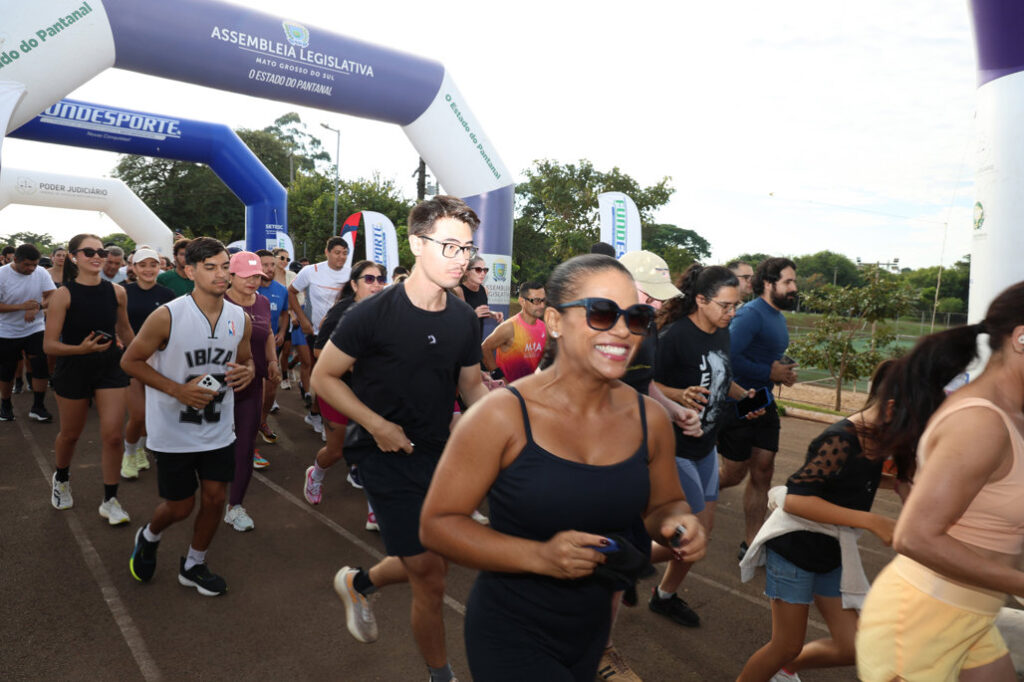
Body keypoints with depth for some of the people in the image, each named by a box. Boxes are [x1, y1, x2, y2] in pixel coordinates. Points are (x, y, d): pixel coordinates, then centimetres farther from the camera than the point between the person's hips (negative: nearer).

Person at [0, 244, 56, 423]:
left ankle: (38, 408, 3)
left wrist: (37, 307, -27)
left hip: (34, 329, 1)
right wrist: (22, 306, -26)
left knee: (41, 367, -8)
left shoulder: (41, 273, -5)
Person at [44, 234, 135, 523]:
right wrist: (81, 348, -31)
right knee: (70, 434, 17)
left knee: (113, 436, -4)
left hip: (110, 369, 2)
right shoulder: (63, 295, -14)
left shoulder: (116, 292, -5)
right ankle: (62, 478, 49)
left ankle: (110, 501, 11)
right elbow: (49, 345, -14)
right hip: (72, 371, -2)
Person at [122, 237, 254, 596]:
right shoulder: (167, 316, -17)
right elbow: (130, 360, -8)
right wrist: (178, 390, -21)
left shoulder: (240, 319, -3)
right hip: (174, 432, -4)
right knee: (181, 506, 7)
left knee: (215, 497, 8)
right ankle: (149, 537, 44)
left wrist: (248, 370, -13)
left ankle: (193, 565, 34)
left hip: (219, 430, 4)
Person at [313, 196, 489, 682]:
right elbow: (322, 377, -8)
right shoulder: (375, 314, -16)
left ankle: (358, 583, 49)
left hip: (438, 455, 6)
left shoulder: (464, 320, -1)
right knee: (430, 576, -2)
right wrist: (376, 424, -19)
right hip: (387, 456, -6)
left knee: (429, 565, 18)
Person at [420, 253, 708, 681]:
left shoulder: (649, 418, -7)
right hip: (512, 634, -5)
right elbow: (437, 524, -17)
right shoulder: (502, 416, -21)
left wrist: (678, 523, -14)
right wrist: (539, 556, -28)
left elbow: (665, 502, 9)